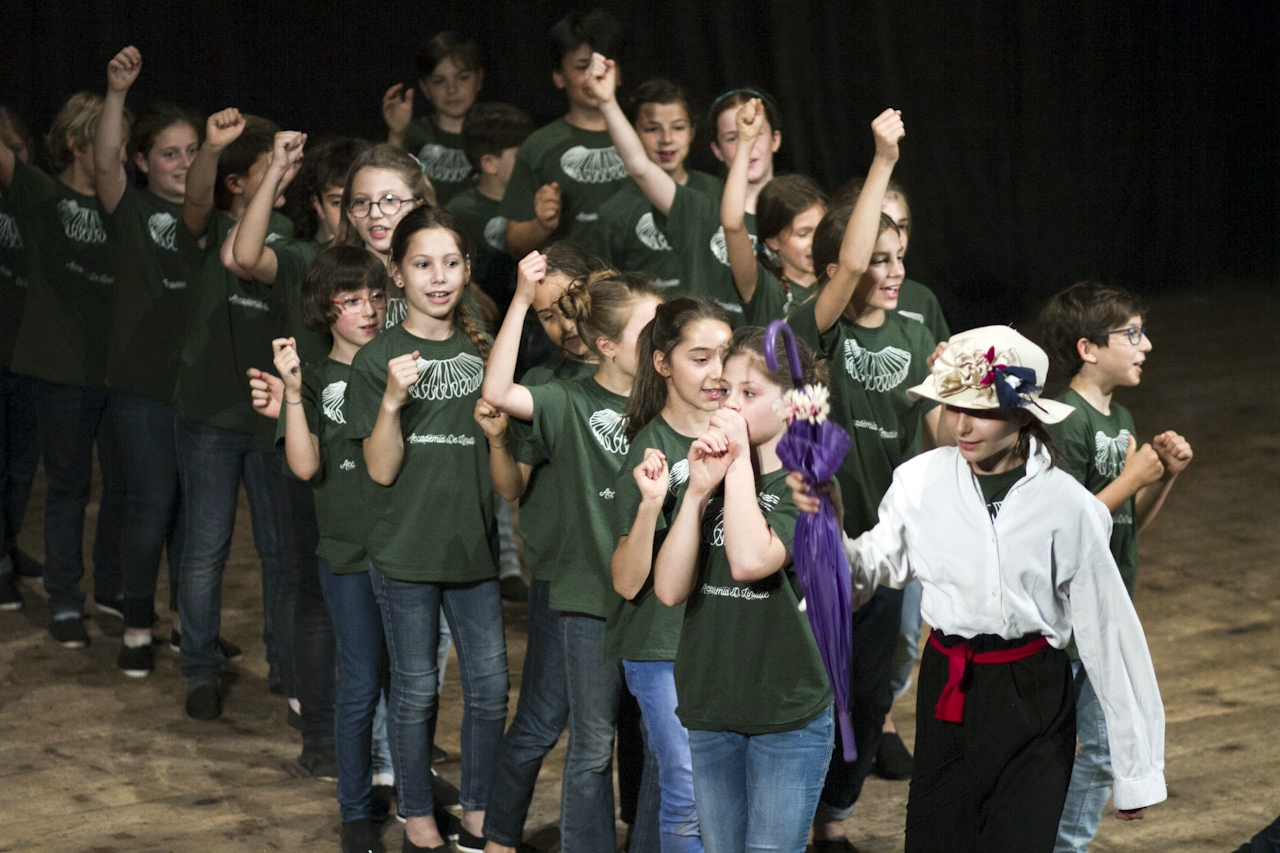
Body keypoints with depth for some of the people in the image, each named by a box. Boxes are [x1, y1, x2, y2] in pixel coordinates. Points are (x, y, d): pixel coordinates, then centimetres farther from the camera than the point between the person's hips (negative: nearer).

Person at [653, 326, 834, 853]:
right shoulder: (716, 477, 7)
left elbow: (751, 560, -27)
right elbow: (669, 589, -4)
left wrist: (741, 460, -17)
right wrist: (697, 490, -13)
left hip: (788, 715, -5)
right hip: (711, 711, 5)